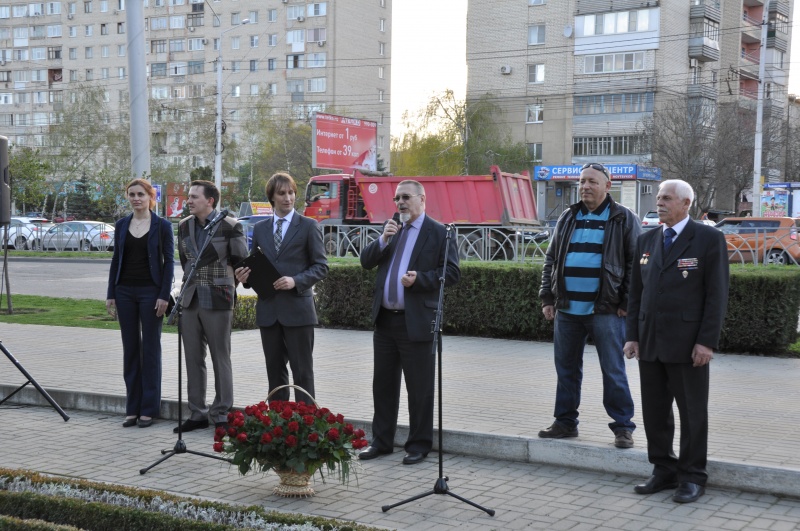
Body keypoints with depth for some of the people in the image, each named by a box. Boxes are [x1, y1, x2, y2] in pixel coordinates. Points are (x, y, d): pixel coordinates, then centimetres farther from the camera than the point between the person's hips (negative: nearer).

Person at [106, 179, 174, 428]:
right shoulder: (121, 226, 8)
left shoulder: (162, 226, -2)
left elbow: (169, 262, -4)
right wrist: (111, 295, 5)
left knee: (150, 349, 2)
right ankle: (132, 409, 14)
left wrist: (164, 295, -11)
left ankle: (148, 409, 8)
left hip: (150, 292, -4)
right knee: (130, 349, 7)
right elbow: (116, 261, 11)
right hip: (125, 291, 4)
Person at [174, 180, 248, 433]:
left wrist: (225, 286, 7)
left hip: (217, 301, -5)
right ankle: (197, 414, 16)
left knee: (221, 359, 1)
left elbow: (241, 261, 1)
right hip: (190, 301, 5)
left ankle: (221, 415, 8)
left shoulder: (230, 226, -6)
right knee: (193, 360, 8)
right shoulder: (184, 226, 10)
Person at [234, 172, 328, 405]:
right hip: (268, 309, 4)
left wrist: (296, 281, -16)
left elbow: (321, 266, -1)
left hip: (297, 309, -4)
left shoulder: (308, 226, 1)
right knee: (274, 371, 10)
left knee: (302, 371, -2)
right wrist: (245, 275, -4)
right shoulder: (260, 229, 13)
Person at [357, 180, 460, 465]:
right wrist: (383, 240, -7)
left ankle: (419, 444, 14)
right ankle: (381, 441, 24)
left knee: (419, 388, 2)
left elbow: (452, 273, -8)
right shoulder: (390, 229, 14)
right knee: (383, 384, 13)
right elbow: (365, 261, 9)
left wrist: (420, 279, -20)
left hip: (416, 322, -6)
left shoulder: (439, 232, -3)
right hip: (385, 320, 6)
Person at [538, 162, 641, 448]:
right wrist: (548, 298, 9)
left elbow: (636, 263, -4)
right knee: (566, 369, 11)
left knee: (613, 371, -1)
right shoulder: (567, 218, 13)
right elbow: (551, 259, 16)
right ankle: (565, 422, 23)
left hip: (606, 309, -5)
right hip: (567, 308, 5)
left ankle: (623, 426, 8)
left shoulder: (624, 219, -1)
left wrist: (627, 303, -10)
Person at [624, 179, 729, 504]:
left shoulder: (709, 239, -5)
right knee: (654, 411, 9)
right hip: (650, 343, 5)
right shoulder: (647, 240, 12)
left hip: (687, 344, -5)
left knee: (692, 412, 4)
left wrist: (707, 342, -14)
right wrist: (632, 336, 6)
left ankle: (692, 477, 14)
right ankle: (664, 471, 21)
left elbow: (717, 294, -8)